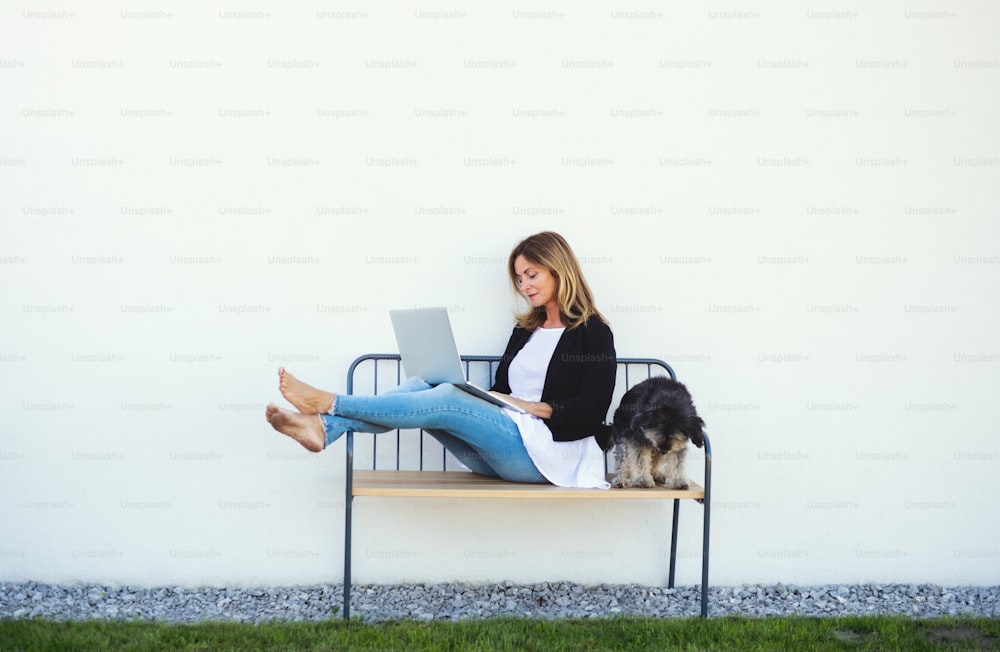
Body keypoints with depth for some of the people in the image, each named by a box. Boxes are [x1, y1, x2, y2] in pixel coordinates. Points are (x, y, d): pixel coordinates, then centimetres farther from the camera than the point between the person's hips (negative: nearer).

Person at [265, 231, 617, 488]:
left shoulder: (593, 333, 0)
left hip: (546, 450, -7)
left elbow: (592, 410, -8)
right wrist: (473, 398, -2)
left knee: (446, 400, -25)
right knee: (419, 387, -14)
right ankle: (323, 427, -27)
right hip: (501, 445, 7)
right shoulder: (525, 330, 23)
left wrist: (537, 408, -17)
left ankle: (329, 403, -20)